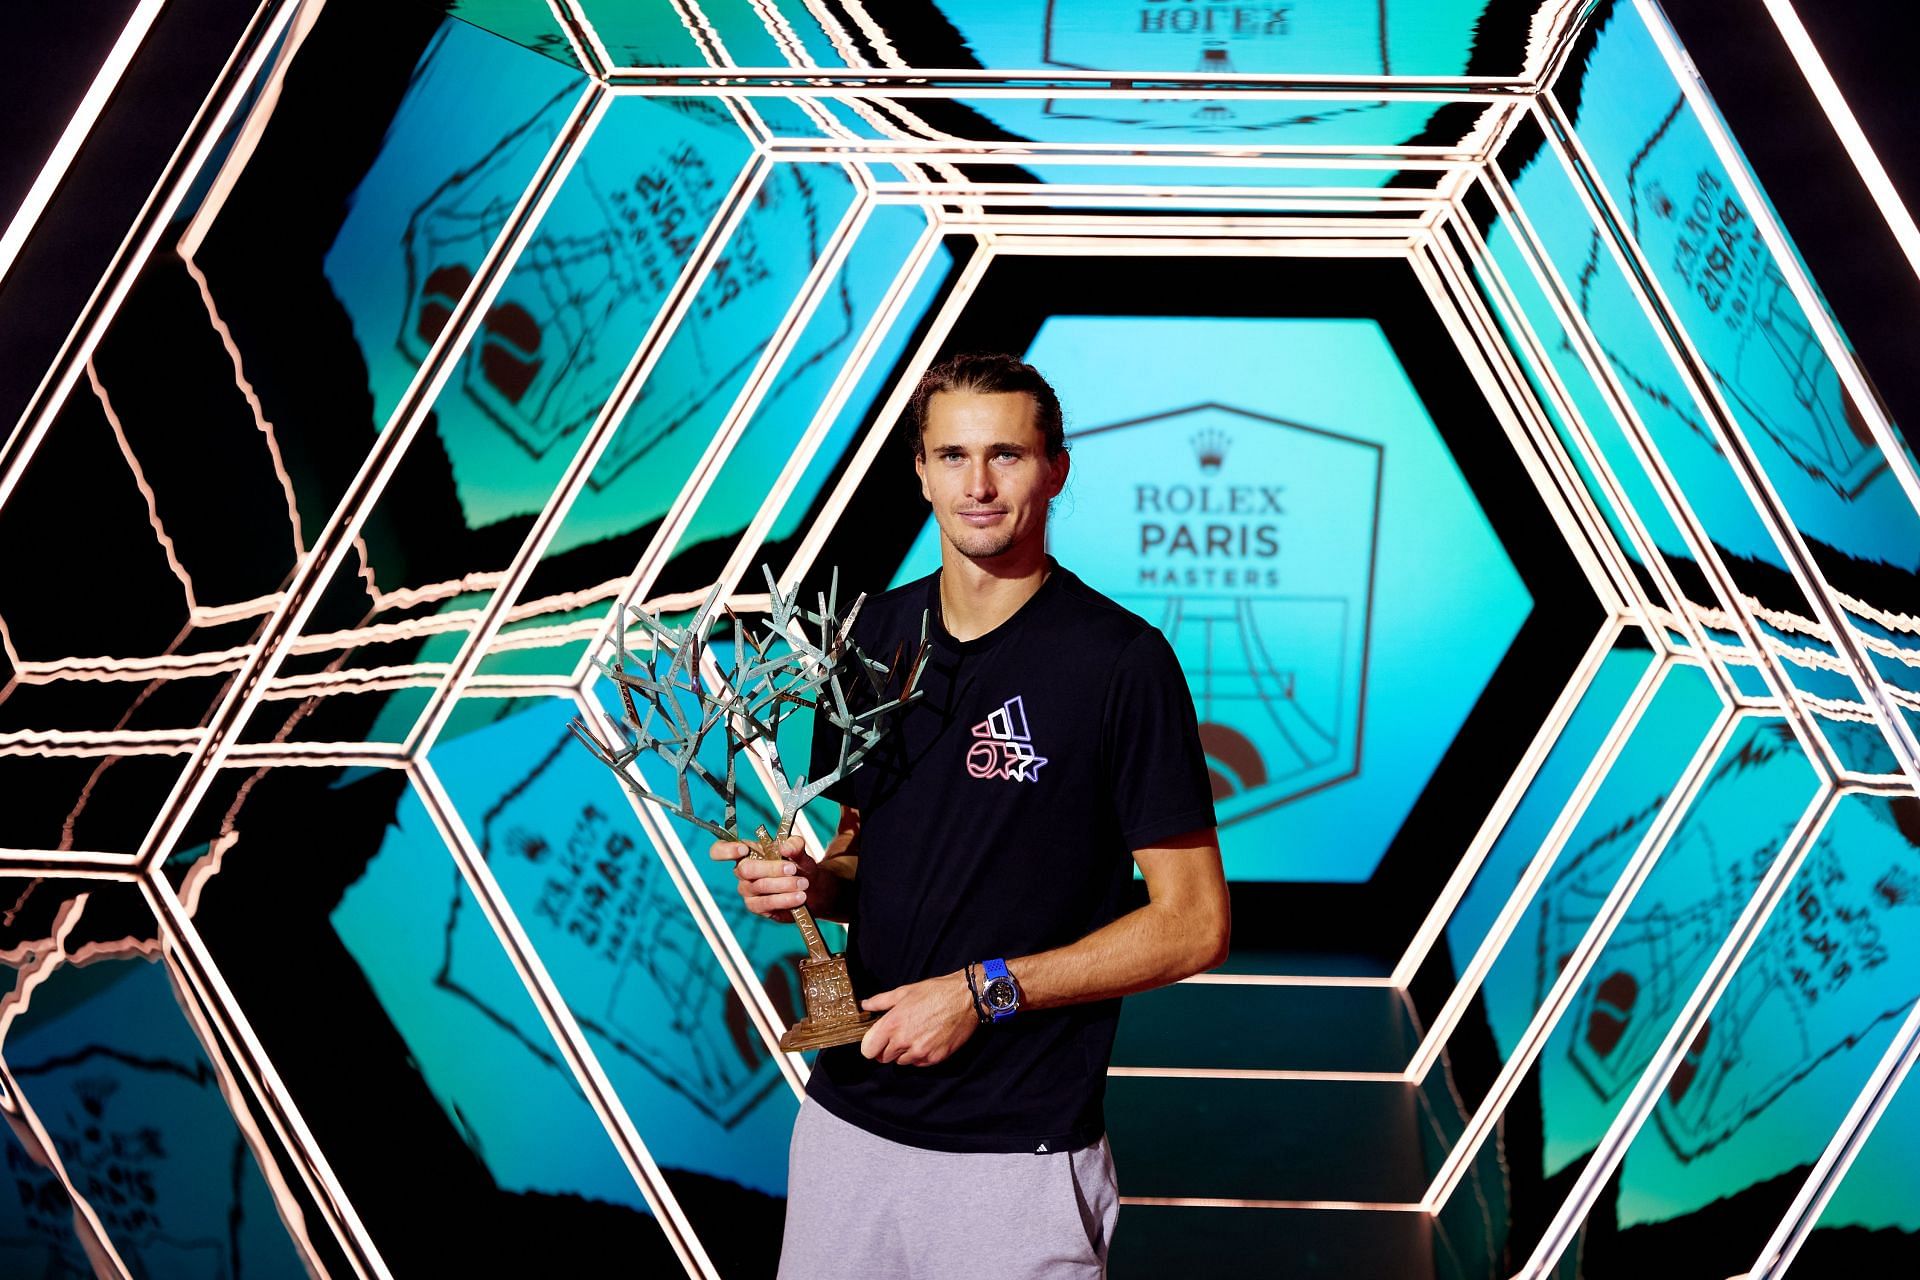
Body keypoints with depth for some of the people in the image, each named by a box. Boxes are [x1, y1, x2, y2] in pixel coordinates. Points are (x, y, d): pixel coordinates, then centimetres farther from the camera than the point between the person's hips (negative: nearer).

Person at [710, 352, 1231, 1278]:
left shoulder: (1122, 660, -12)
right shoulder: (877, 633, 6)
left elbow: (1193, 924, -11)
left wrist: (985, 990, -16)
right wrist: (811, 883, -4)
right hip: (846, 1119, 5)